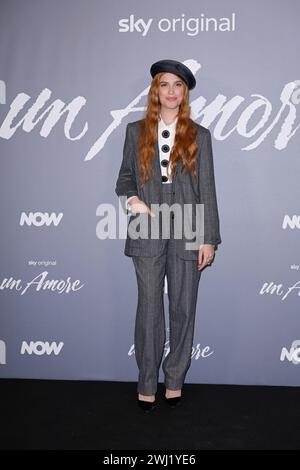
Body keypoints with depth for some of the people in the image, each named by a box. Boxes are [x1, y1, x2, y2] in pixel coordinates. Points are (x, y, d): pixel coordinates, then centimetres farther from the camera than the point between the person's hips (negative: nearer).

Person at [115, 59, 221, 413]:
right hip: (148, 232, 0)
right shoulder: (136, 131, 8)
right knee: (149, 309, 4)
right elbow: (125, 177, 12)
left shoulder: (199, 136, 5)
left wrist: (209, 238, -4)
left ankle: (175, 379, 24)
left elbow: (207, 189, 1)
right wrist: (130, 199, -11)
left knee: (183, 309, 7)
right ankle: (147, 383, 19)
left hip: (186, 233, 0)